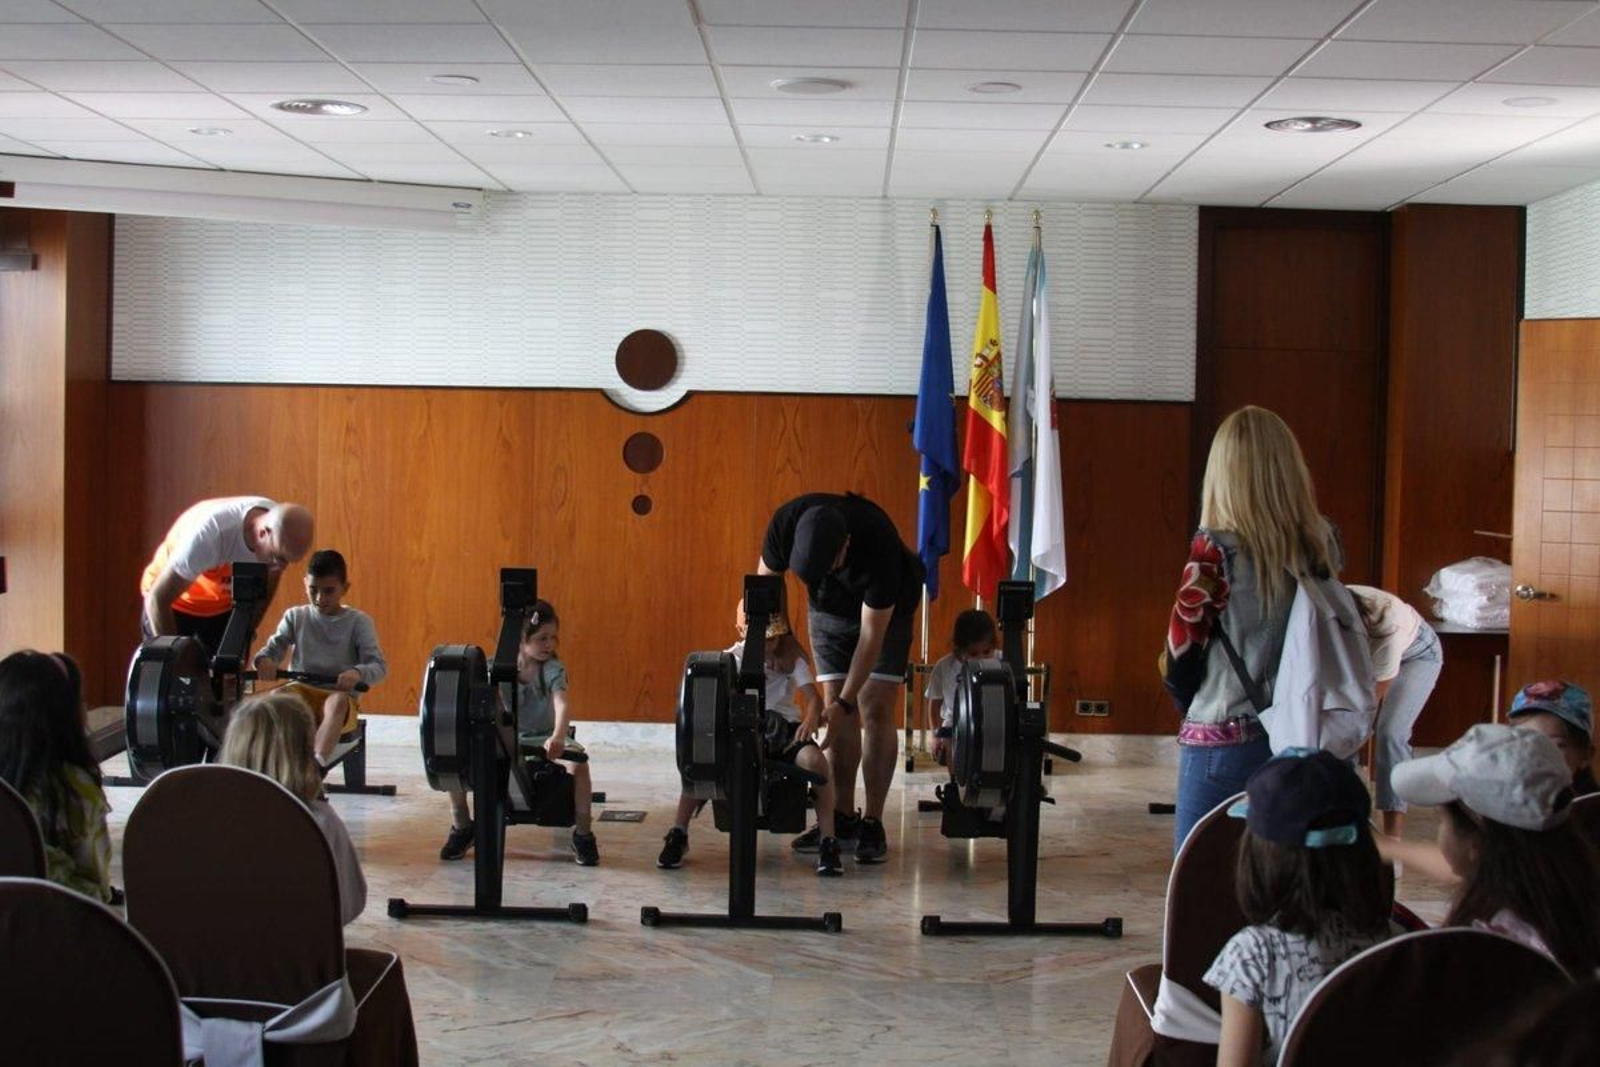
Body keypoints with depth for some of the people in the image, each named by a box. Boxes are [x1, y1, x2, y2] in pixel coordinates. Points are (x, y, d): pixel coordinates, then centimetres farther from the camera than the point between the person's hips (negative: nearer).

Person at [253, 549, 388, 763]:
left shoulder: (358, 621, 2)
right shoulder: (296, 616, 10)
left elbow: (378, 666, -6)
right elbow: (273, 647, 6)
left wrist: (358, 673, -30)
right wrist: (264, 660, -20)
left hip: (340, 694, -2)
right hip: (302, 691, 3)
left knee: (337, 701, -39)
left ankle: (317, 763, -57)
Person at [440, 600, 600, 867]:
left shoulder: (553, 669, -14)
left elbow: (563, 705, -31)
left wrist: (558, 737, -51)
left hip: (543, 738, -2)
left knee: (578, 759, -34)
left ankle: (583, 834, -16)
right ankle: (461, 828, 1)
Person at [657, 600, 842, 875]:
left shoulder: (791, 659, 1)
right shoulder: (734, 658, 1)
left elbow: (813, 697, -9)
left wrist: (811, 719, -32)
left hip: (784, 728, 0)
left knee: (816, 761, -31)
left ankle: (828, 842, -22)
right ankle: (678, 835, -11)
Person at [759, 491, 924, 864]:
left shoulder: (878, 544, -40)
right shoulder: (787, 523, -30)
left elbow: (871, 634, -33)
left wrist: (845, 703, -33)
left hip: (886, 609, -4)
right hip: (829, 607, 4)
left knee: (875, 709, -13)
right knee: (835, 710, -3)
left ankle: (873, 823, -9)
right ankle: (842, 816, 4)